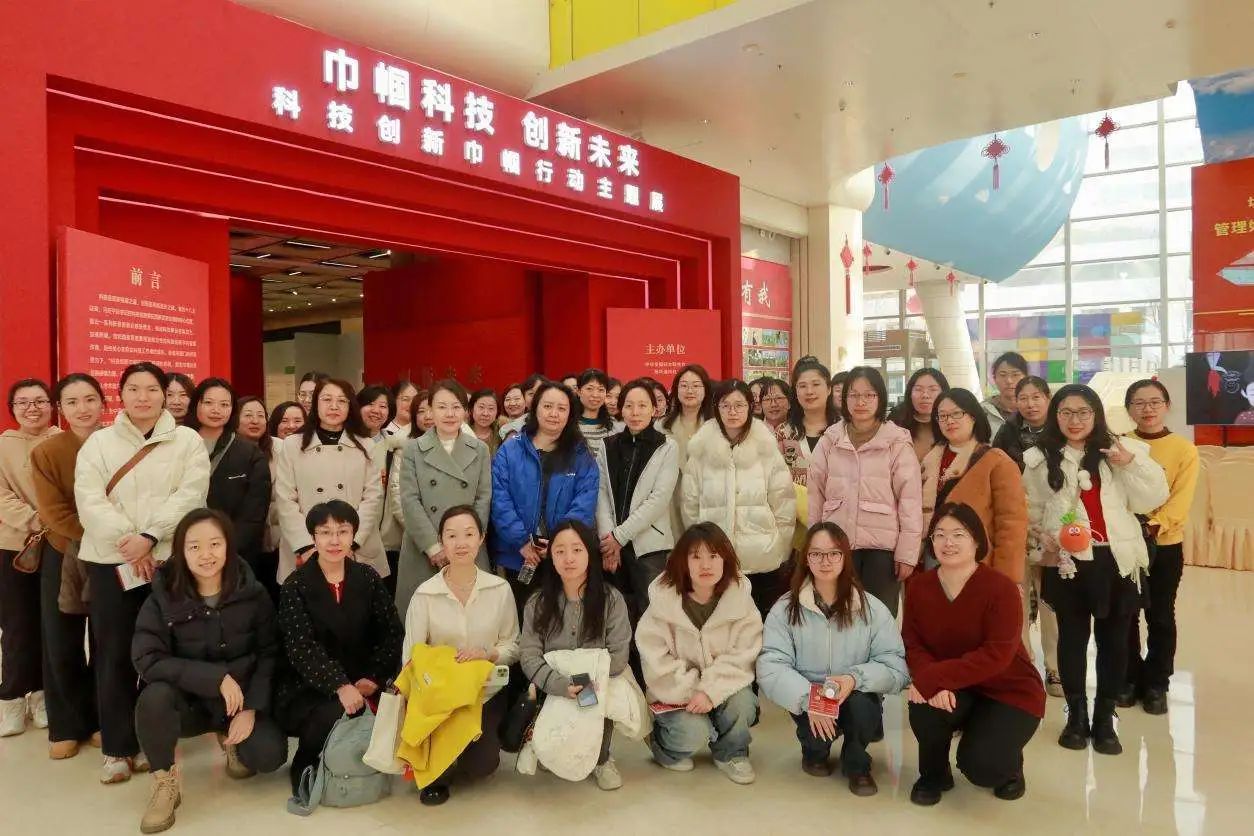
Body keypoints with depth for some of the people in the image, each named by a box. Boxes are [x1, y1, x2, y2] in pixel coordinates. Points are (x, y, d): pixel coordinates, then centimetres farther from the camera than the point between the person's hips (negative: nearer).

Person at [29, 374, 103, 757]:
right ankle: (67, 725, 23)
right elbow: (53, 512, -12)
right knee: (62, 646, 7)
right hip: (64, 557, 0)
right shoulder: (46, 452, -7)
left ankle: (101, 719, 25)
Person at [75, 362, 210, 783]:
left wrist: (148, 538, -17)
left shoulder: (188, 441, 4)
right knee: (113, 654, 4)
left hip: (168, 559, -1)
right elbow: (89, 501, -3)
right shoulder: (98, 442, 8)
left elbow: (189, 497, -6)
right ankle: (117, 747, 15)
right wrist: (127, 542, -15)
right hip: (110, 560, 1)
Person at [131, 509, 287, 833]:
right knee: (154, 697, -34)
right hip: (187, 699, 0)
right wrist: (216, 677, -28)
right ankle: (165, 783, -8)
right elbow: (148, 660, -21)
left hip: (243, 698, 1)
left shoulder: (252, 594, -10)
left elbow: (269, 655, -4)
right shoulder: (162, 597, -12)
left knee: (269, 755, -23)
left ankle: (231, 740, 16)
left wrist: (251, 707, -16)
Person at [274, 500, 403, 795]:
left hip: (360, 684, 3)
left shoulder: (368, 578, 4)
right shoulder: (296, 585, -5)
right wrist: (340, 686, -30)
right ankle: (304, 767, 1)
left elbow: (393, 633, 3)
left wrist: (374, 678, -13)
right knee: (335, 715, -31)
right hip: (305, 688, -3)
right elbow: (302, 647, -16)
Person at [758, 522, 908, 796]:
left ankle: (856, 764, 3)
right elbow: (771, 668, -14)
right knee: (816, 722, -32)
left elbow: (895, 667, -9)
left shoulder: (872, 608, -4)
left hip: (858, 700, 0)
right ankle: (815, 752, 10)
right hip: (807, 704, 0)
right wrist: (808, 697, -31)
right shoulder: (785, 609, -7)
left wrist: (856, 678, -28)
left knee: (861, 703, -32)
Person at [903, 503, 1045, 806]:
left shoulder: (1001, 588, -21)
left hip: (1009, 691, -3)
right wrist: (935, 684, -30)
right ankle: (934, 774, 4)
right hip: (956, 690, 3)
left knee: (979, 764, -22)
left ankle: (1009, 765, 19)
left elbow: (996, 655, -27)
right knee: (925, 706, -29)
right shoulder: (918, 586, -7)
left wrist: (934, 677, -34)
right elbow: (913, 645, -8)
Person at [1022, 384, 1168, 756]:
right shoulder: (1040, 459, 3)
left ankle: (1104, 719, 21)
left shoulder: (1119, 451, 3)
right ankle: (1076, 716, 24)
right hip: (1066, 562, 0)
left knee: (1114, 639, 6)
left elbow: (1150, 500, 0)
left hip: (1115, 559, 1)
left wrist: (1131, 464, -12)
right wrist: (1044, 538, -10)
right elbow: (1030, 509, 6)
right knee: (1072, 637, 9)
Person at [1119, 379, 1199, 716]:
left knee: (1160, 617, 10)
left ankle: (1156, 684, 23)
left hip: (1165, 545, -1)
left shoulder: (1185, 449, -4)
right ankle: (1129, 679, 25)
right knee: (1125, 615, 10)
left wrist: (1153, 525, -24)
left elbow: (1181, 500, -10)